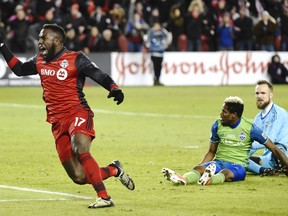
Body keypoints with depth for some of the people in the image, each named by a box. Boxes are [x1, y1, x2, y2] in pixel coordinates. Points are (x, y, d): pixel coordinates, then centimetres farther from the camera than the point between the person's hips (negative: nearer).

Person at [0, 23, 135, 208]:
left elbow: (100, 76, -10)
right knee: (79, 177, -3)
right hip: (57, 122, 6)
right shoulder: (39, 61, 15)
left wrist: (114, 89, -30)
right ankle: (114, 170, 23)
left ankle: (104, 197, -31)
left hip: (77, 113, -5)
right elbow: (19, 69, 30)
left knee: (80, 151, -34)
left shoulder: (75, 59, -3)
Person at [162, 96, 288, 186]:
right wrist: (201, 166, 2)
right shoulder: (217, 126, 6)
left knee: (226, 173, -40)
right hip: (219, 162, 3)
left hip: (238, 166, -3)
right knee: (199, 168, -31)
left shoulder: (250, 128, -5)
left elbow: (274, 149, 1)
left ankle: (209, 180, -72)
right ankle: (183, 179, -62)